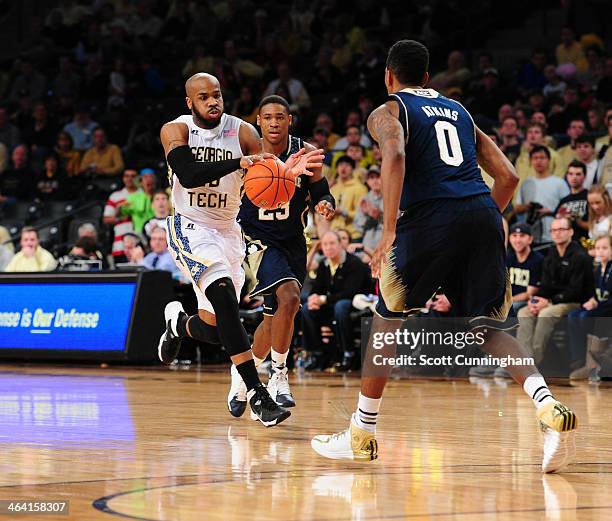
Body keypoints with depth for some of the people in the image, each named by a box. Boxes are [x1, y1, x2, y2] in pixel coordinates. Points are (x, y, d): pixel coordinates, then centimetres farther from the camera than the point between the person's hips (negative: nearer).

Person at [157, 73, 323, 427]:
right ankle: (257, 394, -30)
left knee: (214, 330, 4)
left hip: (228, 231, 4)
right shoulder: (176, 131, -10)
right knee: (225, 296, -28)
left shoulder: (242, 132, -6)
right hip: (191, 228, -4)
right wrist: (239, 163, -41)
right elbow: (188, 175, -28)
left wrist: (284, 173, -38)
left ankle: (178, 323, 43)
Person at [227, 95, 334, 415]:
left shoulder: (306, 153, -6)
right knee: (288, 298, -26)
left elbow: (320, 193, 1)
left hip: (293, 242, 4)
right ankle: (278, 376, -14)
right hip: (258, 240, -4)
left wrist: (325, 205, -21)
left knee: (274, 318, 11)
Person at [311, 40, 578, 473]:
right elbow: (508, 176, 20)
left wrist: (389, 233, -16)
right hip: (484, 215, 4)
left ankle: (361, 434, 19)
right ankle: (549, 407, -19)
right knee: (488, 328, 7)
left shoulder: (387, 112, 11)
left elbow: (395, 157, -13)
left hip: (430, 218, -4)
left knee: (388, 320, 14)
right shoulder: (459, 112, 28)